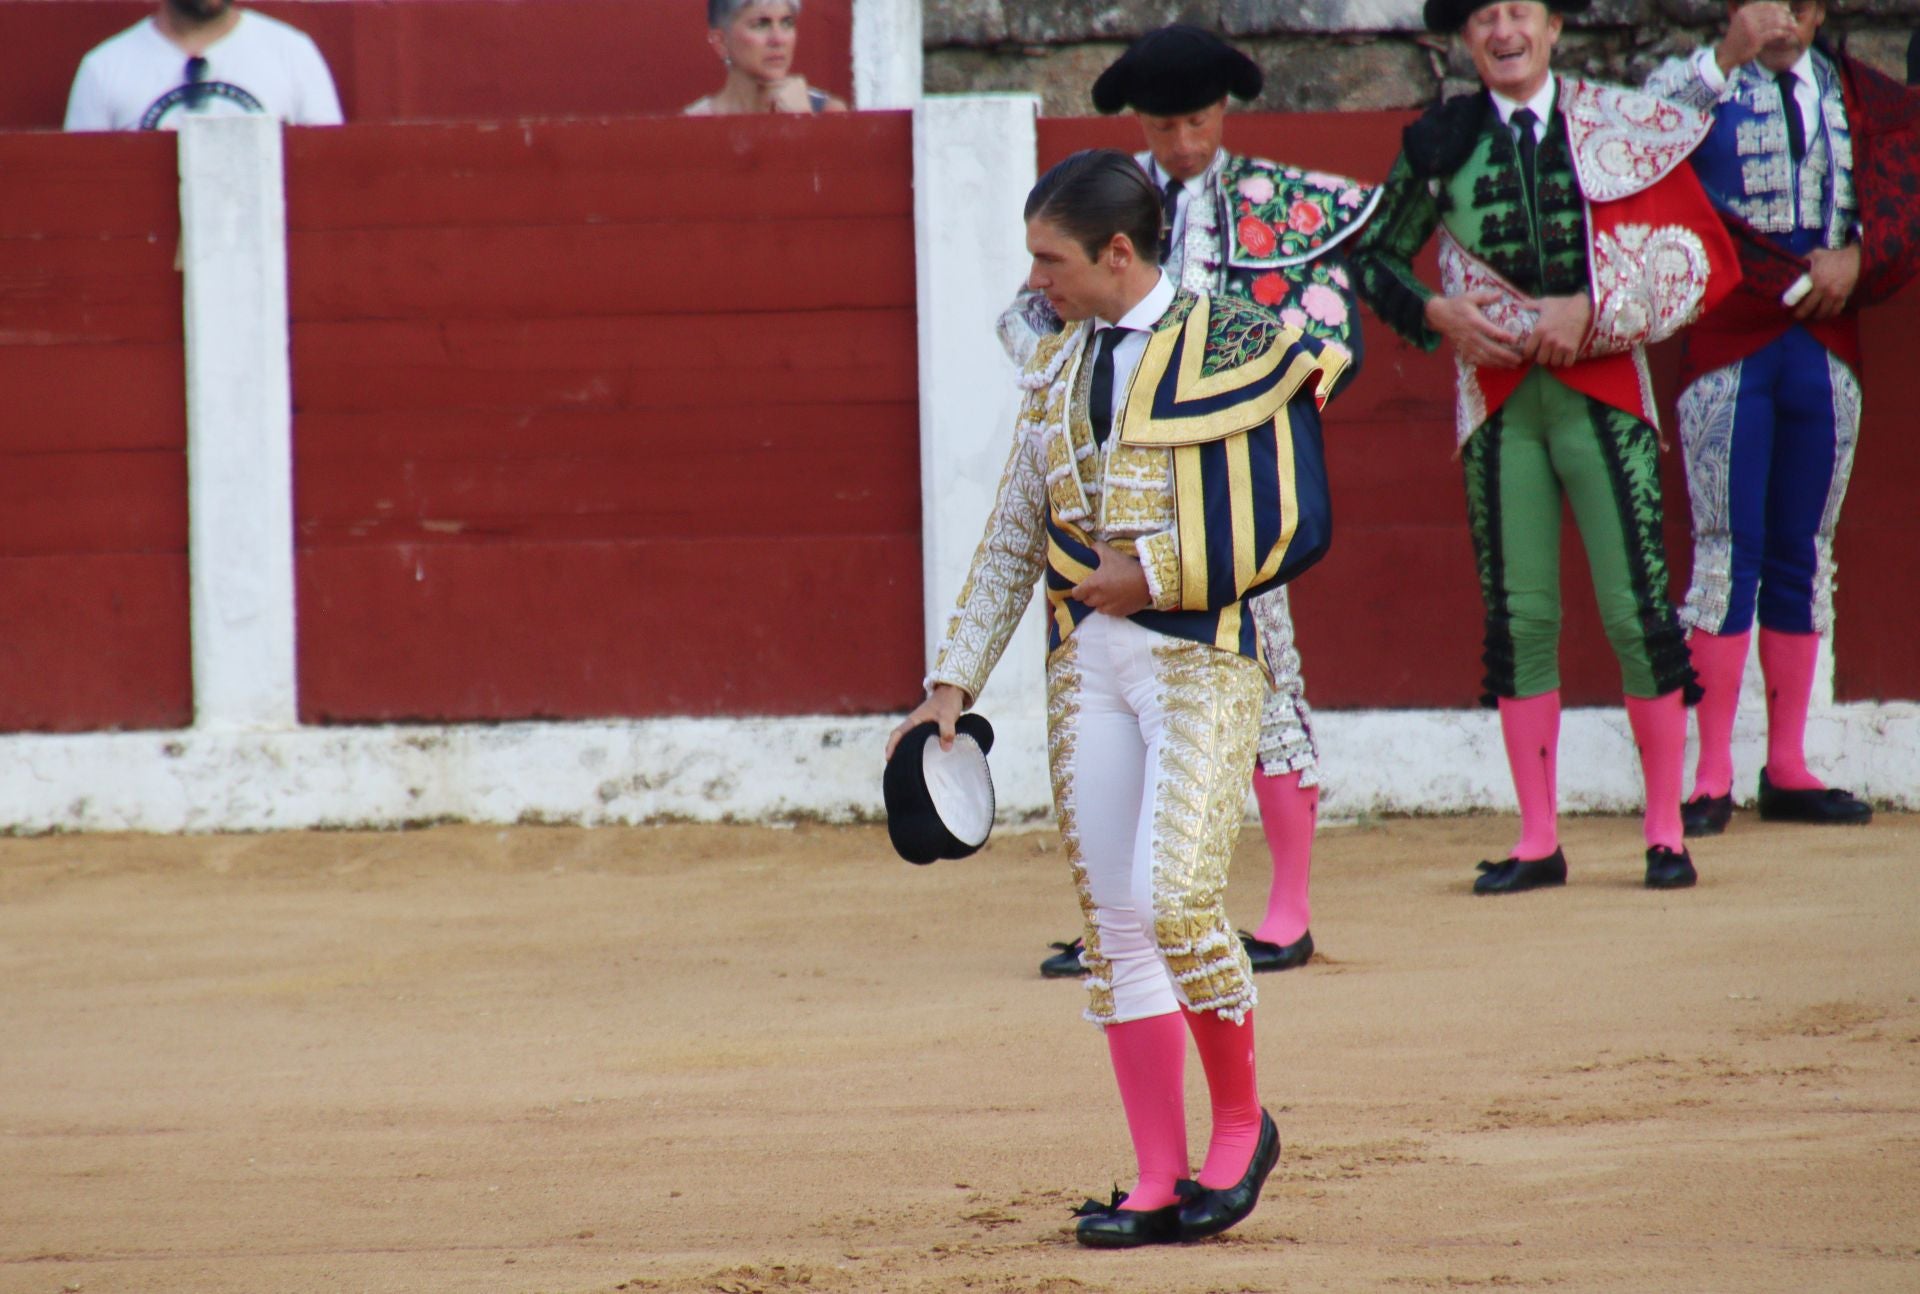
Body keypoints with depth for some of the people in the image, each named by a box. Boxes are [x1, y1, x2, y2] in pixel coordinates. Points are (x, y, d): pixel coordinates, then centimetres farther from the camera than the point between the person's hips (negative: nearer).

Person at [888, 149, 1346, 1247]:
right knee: (1114, 923, 2)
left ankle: (1241, 1120, 6)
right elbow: (1012, 543, 17)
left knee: (1174, 898, -17)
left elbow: (1292, 526, -10)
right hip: (1088, 662, 6)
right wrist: (953, 684, 12)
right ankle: (1161, 1181, 7)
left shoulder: (1234, 348, -6)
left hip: (1201, 658, -6)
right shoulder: (1057, 369, 13)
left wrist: (1154, 575, -12)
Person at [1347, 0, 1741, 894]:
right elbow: (1371, 258, 16)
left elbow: (1707, 259, -1)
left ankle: (1666, 832, 5)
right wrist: (1434, 314, -4)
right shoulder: (1440, 145, 5)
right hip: (1497, 401, 2)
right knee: (1517, 618, 2)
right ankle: (1538, 842, 9)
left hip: (1602, 392, -2)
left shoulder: (1622, 131, 1)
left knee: (1637, 611, -6)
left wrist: (1593, 314, -11)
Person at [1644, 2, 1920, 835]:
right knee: (1727, 549, -7)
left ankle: (1788, 772, 11)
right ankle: (1712, 779, -6)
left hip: (1826, 345, 4)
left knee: (1804, 555, 6)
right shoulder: (1701, 86, 1)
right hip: (1729, 343, -4)